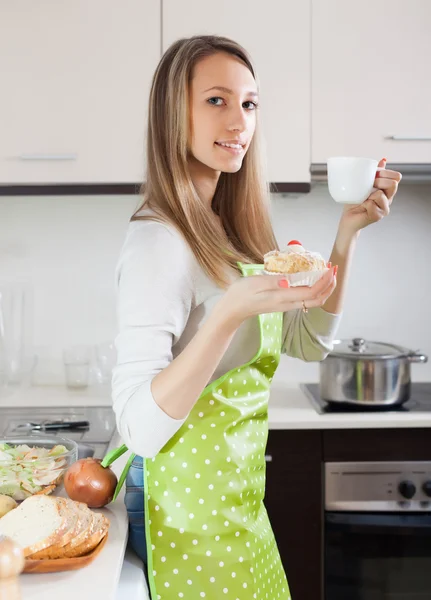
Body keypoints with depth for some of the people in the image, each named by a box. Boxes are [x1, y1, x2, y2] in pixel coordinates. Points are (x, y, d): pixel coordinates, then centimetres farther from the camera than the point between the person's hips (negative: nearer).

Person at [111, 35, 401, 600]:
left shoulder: (225, 229, 5)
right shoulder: (159, 241, -21)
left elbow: (309, 342, 10)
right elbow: (138, 426, -25)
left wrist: (347, 233, 0)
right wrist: (230, 313, -37)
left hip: (237, 495, 8)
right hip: (188, 504, -8)